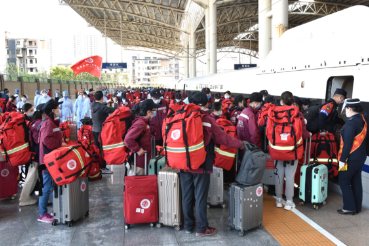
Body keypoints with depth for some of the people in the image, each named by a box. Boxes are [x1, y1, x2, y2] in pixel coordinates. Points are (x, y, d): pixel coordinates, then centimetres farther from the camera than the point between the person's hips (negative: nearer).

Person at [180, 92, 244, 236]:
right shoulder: (207, 120, -11)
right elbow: (223, 138, -5)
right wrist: (240, 144, 10)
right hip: (201, 165, -4)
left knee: (187, 196, 13)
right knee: (200, 197, 6)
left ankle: (188, 225, 25)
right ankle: (201, 228, 16)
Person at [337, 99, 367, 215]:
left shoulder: (351, 123, -20)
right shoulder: (362, 120, 5)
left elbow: (347, 143, -21)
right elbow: (363, 138, 11)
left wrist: (342, 159, -17)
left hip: (351, 158, -8)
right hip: (361, 156, 8)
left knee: (344, 180, 2)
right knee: (356, 181, 15)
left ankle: (349, 207, 6)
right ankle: (357, 207, 24)